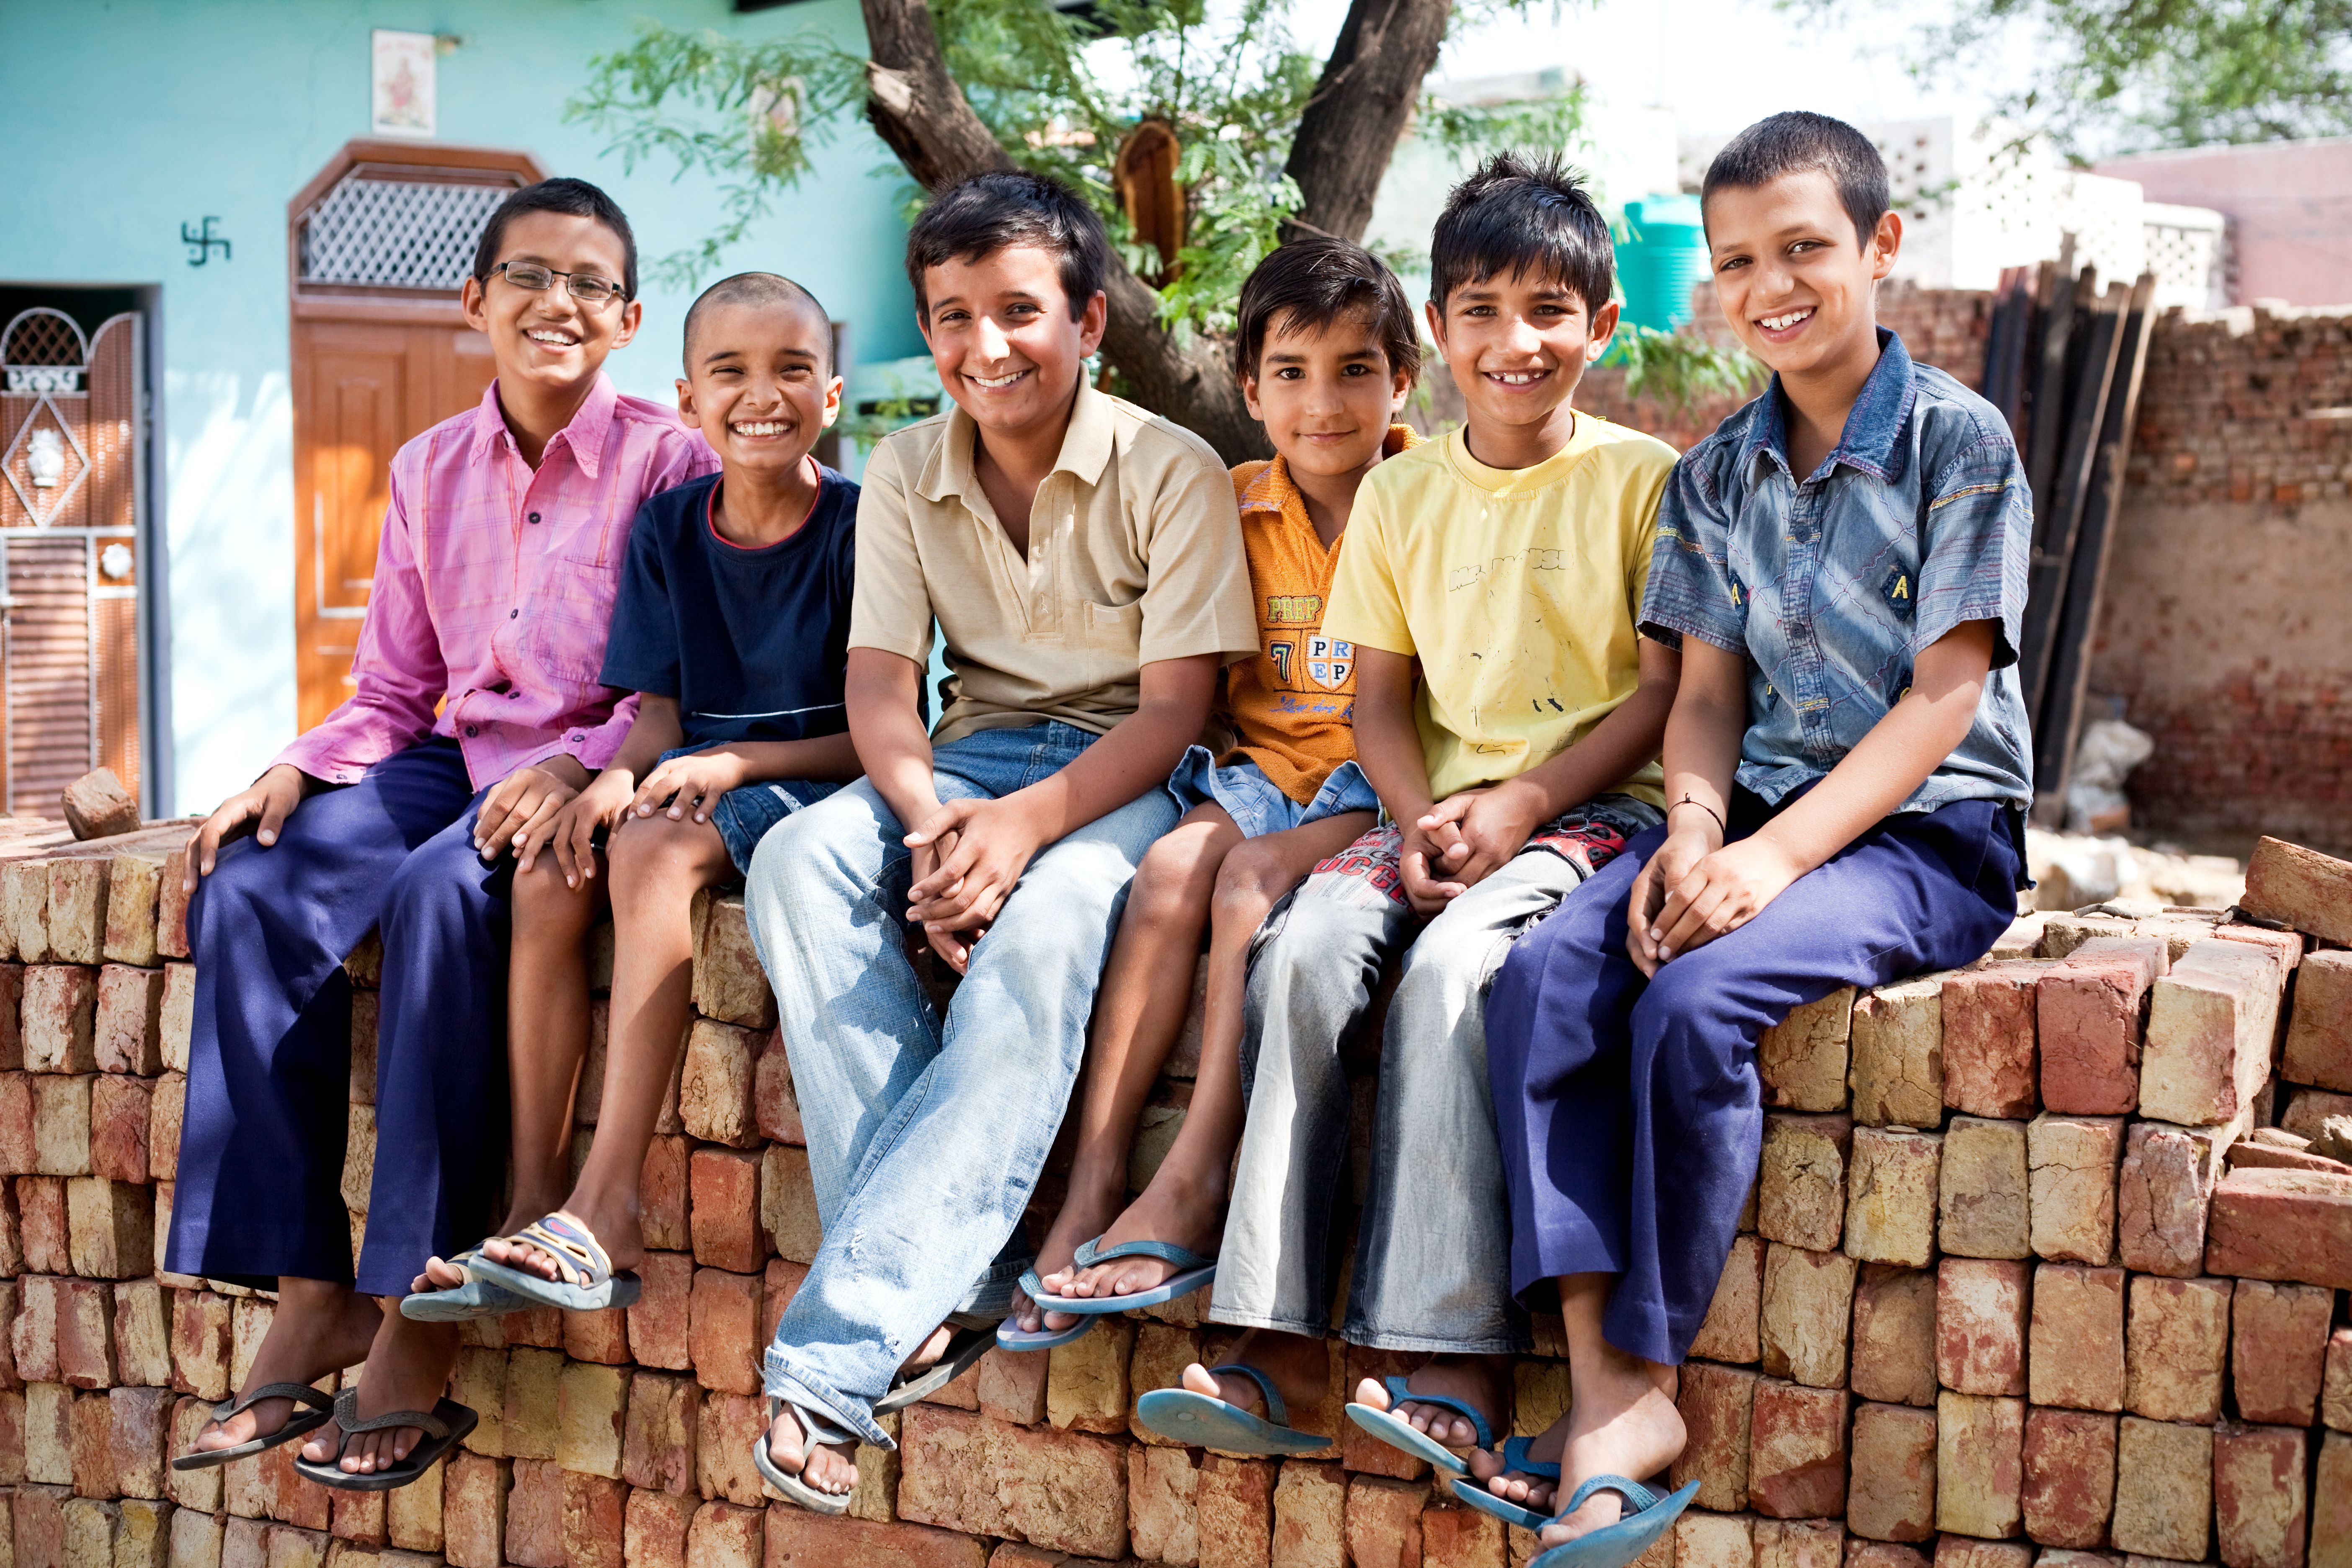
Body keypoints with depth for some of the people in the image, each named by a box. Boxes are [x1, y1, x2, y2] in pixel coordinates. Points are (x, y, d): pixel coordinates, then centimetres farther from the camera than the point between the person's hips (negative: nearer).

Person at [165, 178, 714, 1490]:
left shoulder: (668, 463, -3)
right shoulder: (431, 471, 13)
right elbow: (395, 691, 17)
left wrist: (576, 766, -24)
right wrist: (295, 771, -1)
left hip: (597, 776, -6)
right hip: (456, 760, 6)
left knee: (446, 893, -35)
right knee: (251, 891, -19)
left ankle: (420, 1323, -28)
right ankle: (308, 1299, -15)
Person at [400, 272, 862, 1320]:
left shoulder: (860, 525, -7)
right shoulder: (668, 528, 9)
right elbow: (659, 713, 7)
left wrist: (736, 763, -20)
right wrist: (617, 775, -16)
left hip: (811, 788, -5)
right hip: (691, 780, 6)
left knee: (655, 849, -33)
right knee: (549, 873, -22)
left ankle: (606, 1213, -35)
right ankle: (534, 1197, -20)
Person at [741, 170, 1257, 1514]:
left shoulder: (1171, 472, -7)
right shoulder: (906, 474, 7)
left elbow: (1177, 708, -11)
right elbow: (881, 679, 1)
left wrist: (1026, 822, -28)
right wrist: (928, 819, -22)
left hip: (1121, 775, -4)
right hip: (972, 756, 5)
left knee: (1043, 924, -37)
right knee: (799, 862, -27)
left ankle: (840, 1354, -37)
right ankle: (953, 1282, -31)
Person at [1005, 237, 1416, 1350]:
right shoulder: (1233, 508, 10)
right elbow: (1204, 681, 17)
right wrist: (1233, 761, 0)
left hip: (1380, 781, -4)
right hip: (1259, 767, 4)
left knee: (1255, 879, -30)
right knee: (1169, 869, -24)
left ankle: (1190, 1193, -29)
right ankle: (1091, 1190, -26)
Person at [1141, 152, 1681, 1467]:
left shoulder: (1641, 478, 1)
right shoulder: (1402, 494, 13)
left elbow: (1669, 690, -3)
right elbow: (1380, 698, 12)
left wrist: (1525, 799, -14)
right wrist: (1424, 819, -7)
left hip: (1594, 809, -4)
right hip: (1443, 808, 4)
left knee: (1450, 964, -32)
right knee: (1309, 942, -25)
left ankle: (1453, 1353, -28)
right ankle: (1282, 1342, -25)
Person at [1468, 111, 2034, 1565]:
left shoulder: (1959, 439, -5)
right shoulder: (1715, 475, 13)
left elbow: (1945, 694, -11)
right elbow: (1710, 691, 10)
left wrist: (1774, 856, -21)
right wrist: (1695, 825, -13)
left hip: (1930, 830, -5)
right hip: (1760, 809, 6)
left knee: (1696, 998, -31)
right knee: (1542, 980, -21)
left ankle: (1648, 1378, -17)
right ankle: (1604, 1379, -24)